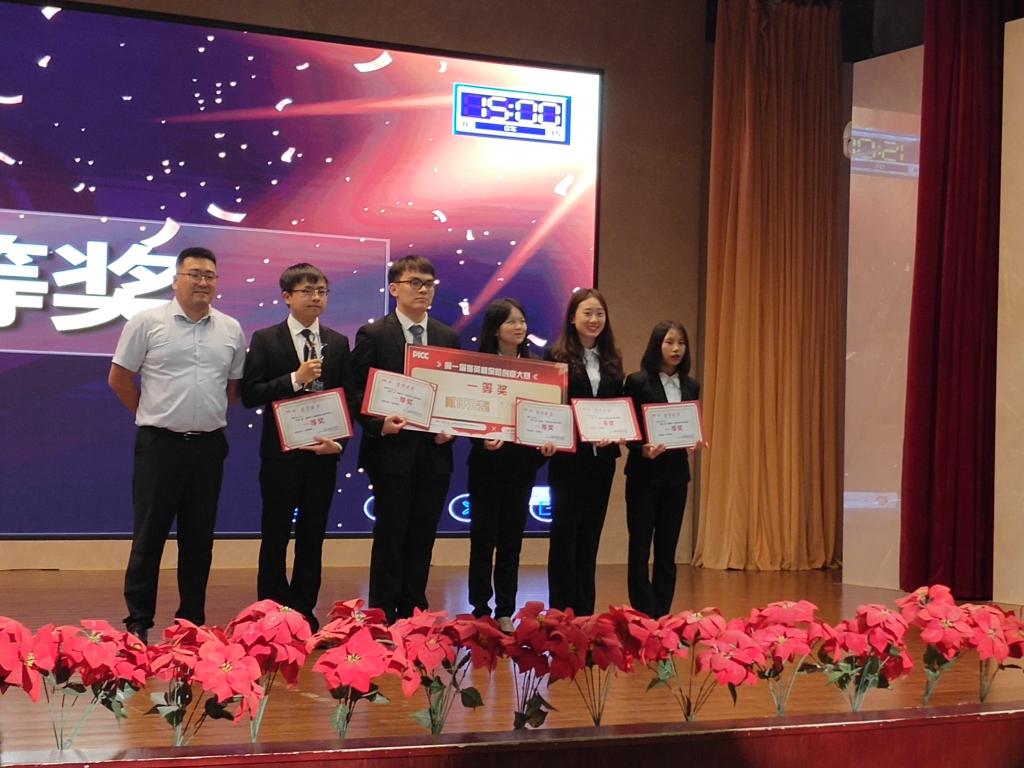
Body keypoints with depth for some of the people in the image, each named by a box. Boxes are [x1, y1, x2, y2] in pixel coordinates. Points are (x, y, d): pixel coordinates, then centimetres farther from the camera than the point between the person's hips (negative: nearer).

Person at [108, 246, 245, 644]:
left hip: (209, 447, 4)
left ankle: (192, 621, 19)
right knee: (149, 536, 1)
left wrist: (209, 416, 11)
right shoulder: (147, 322, -4)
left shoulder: (231, 330, 7)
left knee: (199, 539, 10)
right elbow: (119, 378, 1)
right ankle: (138, 622, 9)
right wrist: (151, 415, 5)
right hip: (159, 445, -4)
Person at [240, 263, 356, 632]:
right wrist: (295, 379, -18)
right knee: (275, 536, 4)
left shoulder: (338, 343, 7)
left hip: (323, 453, 3)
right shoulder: (266, 339, -2)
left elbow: (349, 398, 7)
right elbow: (250, 395, -8)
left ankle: (304, 611, 17)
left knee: (313, 537, 8)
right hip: (281, 453, -3)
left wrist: (340, 441, -8)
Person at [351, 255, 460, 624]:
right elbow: (356, 391, -3)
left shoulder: (448, 337, 11)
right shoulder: (373, 334, -2)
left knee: (423, 537, 8)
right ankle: (383, 617, 8)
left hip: (435, 451, 4)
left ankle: (414, 614, 17)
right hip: (392, 449, -4)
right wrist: (379, 424, -17)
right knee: (390, 535, 0)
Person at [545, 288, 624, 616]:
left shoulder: (611, 361, 11)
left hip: (602, 460, 5)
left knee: (590, 537, 10)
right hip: (568, 460, -5)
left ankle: (585, 612, 16)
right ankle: (561, 611, 6)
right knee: (565, 536, 1)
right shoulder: (557, 357, -5)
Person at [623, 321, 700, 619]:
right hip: (644, 473, -4)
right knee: (640, 547, -1)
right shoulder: (637, 382, -6)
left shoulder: (690, 387, 9)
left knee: (667, 548, 8)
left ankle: (662, 615, 13)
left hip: (676, 473, 5)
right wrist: (643, 449, -23)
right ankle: (644, 616, 2)